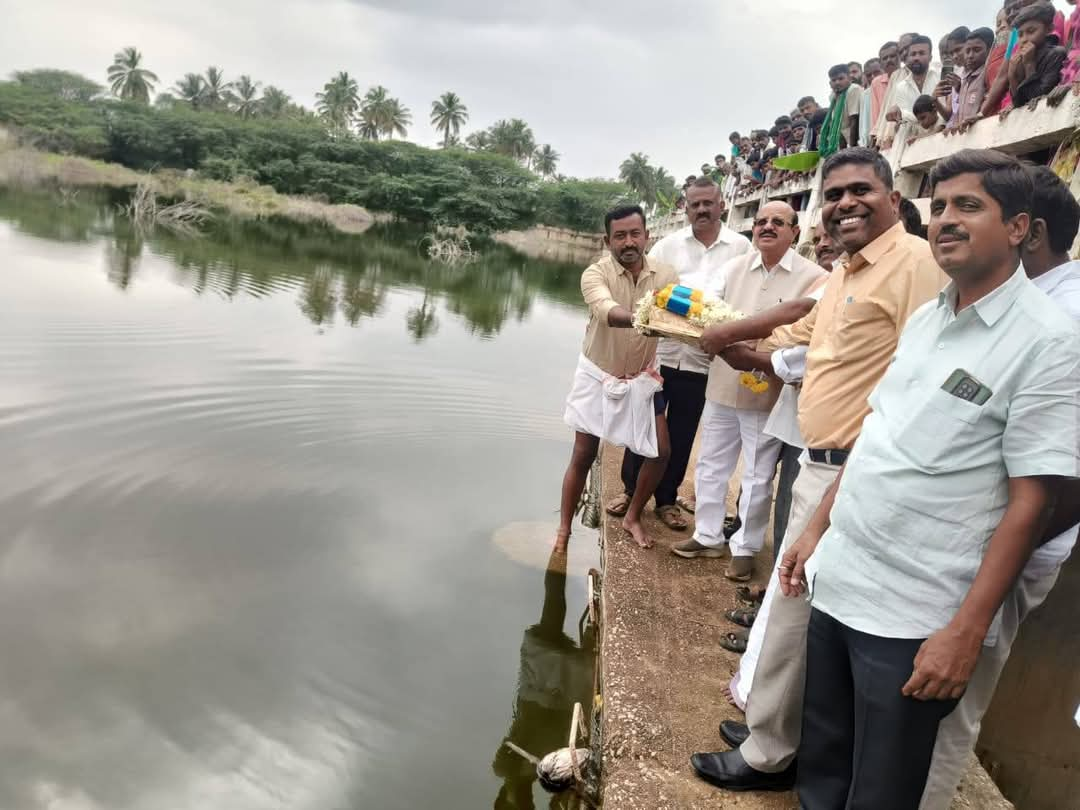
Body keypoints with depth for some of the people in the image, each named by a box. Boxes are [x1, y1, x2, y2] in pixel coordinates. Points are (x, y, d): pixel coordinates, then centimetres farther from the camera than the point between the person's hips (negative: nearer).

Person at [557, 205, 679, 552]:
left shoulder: (665, 274, -8)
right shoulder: (596, 273, -20)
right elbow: (607, 311, -40)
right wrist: (640, 319, -60)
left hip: (640, 378, 3)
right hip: (597, 376, -3)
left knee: (661, 451, 1)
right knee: (583, 455, 4)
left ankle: (632, 517, 24)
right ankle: (564, 529, 21)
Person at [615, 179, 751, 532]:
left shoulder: (741, 248, 0)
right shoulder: (668, 245, 3)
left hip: (702, 359, 0)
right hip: (658, 351, 1)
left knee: (682, 435, 11)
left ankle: (666, 499, 26)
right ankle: (630, 491, 27)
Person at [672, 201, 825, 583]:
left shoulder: (812, 277, -9)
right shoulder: (735, 267, 7)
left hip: (768, 392, -5)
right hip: (722, 385, 5)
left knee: (757, 476, 8)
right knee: (711, 465, 16)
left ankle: (745, 547, 24)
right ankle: (708, 536, 32)